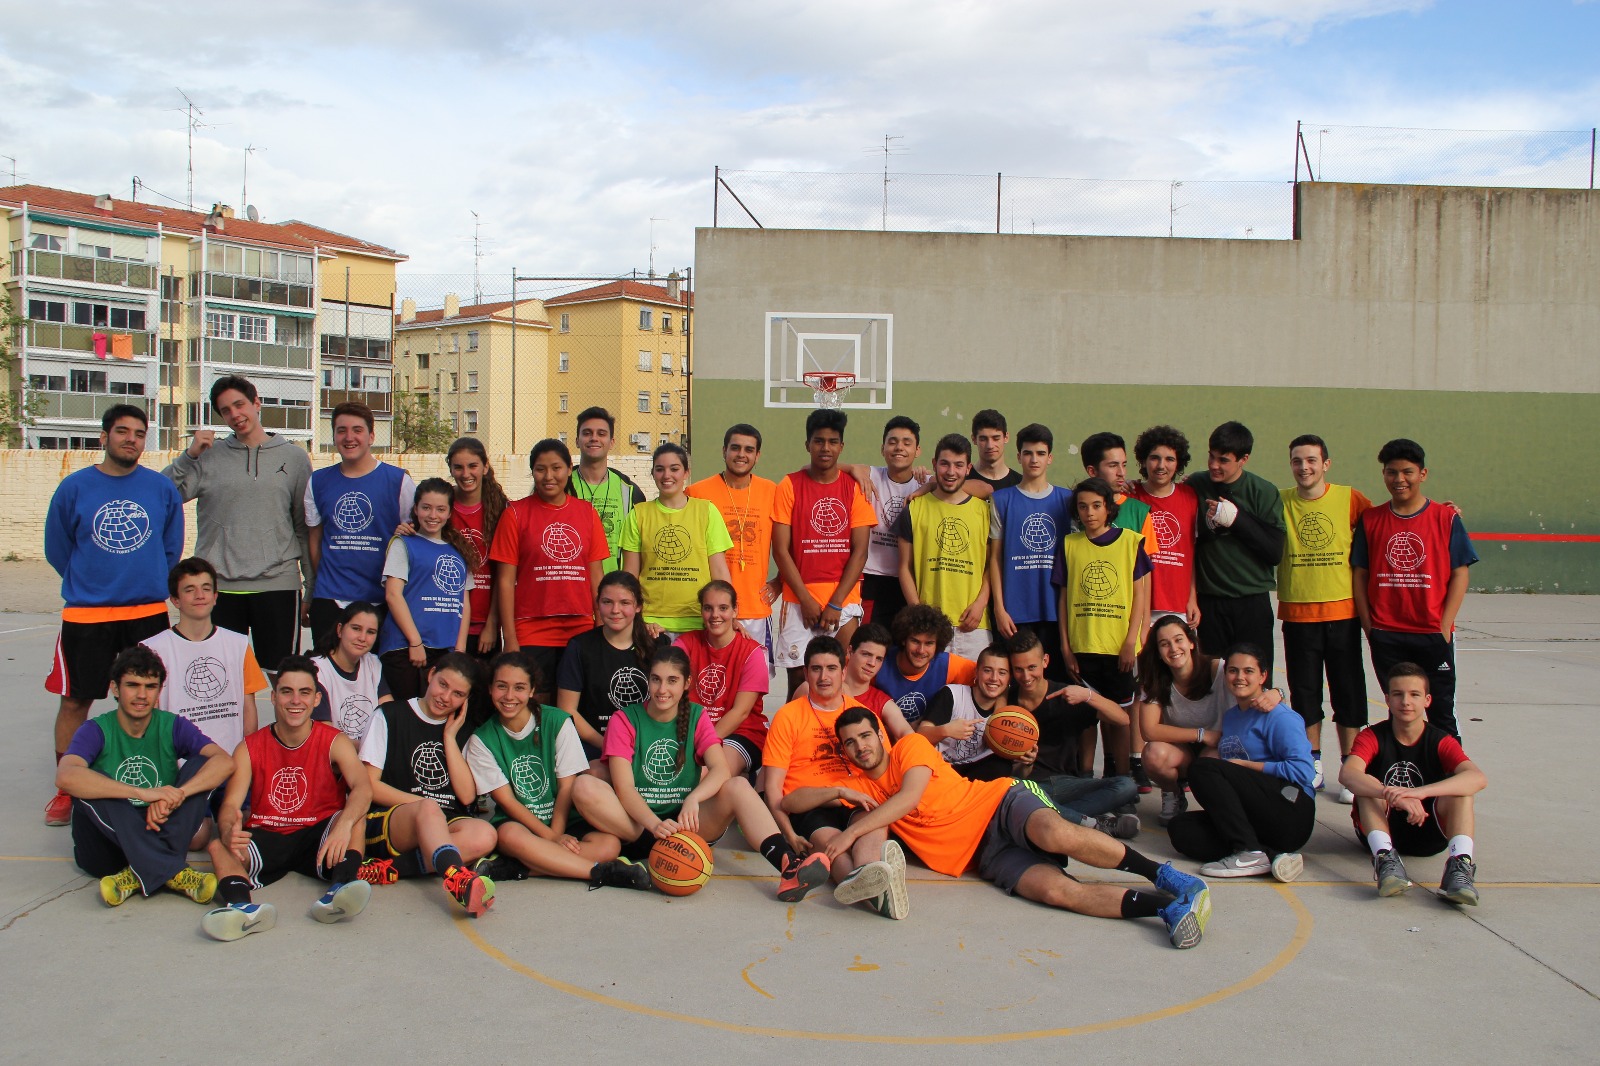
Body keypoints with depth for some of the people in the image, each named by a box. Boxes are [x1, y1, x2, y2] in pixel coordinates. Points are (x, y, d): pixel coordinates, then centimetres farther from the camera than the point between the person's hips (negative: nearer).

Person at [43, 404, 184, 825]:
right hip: (85, 614, -1)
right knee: (75, 700, 4)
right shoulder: (74, 487, -2)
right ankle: (66, 790, 17)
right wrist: (89, 584, 11)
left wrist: (149, 584, 9)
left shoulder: (162, 488, 2)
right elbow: (57, 549, 8)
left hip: (149, 612, 1)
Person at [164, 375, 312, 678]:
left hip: (279, 585, -1)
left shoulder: (293, 456, 6)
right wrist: (189, 456, -10)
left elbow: (305, 527, 7)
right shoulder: (208, 456, 6)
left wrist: (310, 588, 5)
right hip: (220, 587, 1)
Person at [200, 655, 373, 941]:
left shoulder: (334, 742, -3)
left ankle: (340, 889, -52)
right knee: (218, 846, -27)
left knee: (356, 818, -29)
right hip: (265, 839, 1)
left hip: (317, 837, -1)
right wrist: (229, 831, -36)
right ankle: (242, 906, -55)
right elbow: (231, 805, -10)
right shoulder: (250, 748, 2)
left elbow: (363, 788, -21)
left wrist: (344, 824, -44)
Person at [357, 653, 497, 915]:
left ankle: (387, 869, -36)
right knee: (428, 809, -39)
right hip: (388, 822, -3)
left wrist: (449, 737, 2)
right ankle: (461, 882, -66)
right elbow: (368, 785, 0)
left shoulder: (462, 730, 16)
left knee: (484, 834, -32)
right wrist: (424, 805, -9)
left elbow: (467, 795, 4)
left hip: (444, 828, 3)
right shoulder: (390, 716, 7)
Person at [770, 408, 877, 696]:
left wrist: (835, 604, -8)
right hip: (798, 602, -1)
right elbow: (780, 550, -2)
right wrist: (806, 600, -9)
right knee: (799, 679, 1)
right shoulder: (789, 486, 2)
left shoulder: (854, 487, 5)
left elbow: (859, 551, 0)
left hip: (844, 602, 1)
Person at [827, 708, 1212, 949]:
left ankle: (1161, 874, -21)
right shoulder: (861, 787, 15)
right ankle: (1167, 906, -31)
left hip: (1001, 801, -2)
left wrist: (852, 831, -18)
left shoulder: (910, 746, 1)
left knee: (1057, 836, -37)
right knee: (1055, 890, -27)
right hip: (984, 853, 2)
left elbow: (909, 798, -14)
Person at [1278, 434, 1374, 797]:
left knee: (1348, 692, 5)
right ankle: (1313, 766, 21)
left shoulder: (1349, 499, -1)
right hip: (1297, 614, 1)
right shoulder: (1279, 502, 1)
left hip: (1342, 612, -1)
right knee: (1304, 692, 8)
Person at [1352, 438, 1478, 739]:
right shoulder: (1370, 520, 4)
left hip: (1433, 634, -2)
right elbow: (1360, 574, 6)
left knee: (1441, 712, 4)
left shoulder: (1446, 517, -1)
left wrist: (1445, 627, -7)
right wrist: (1368, 625, 0)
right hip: (1386, 636, 2)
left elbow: (1459, 574, -1)